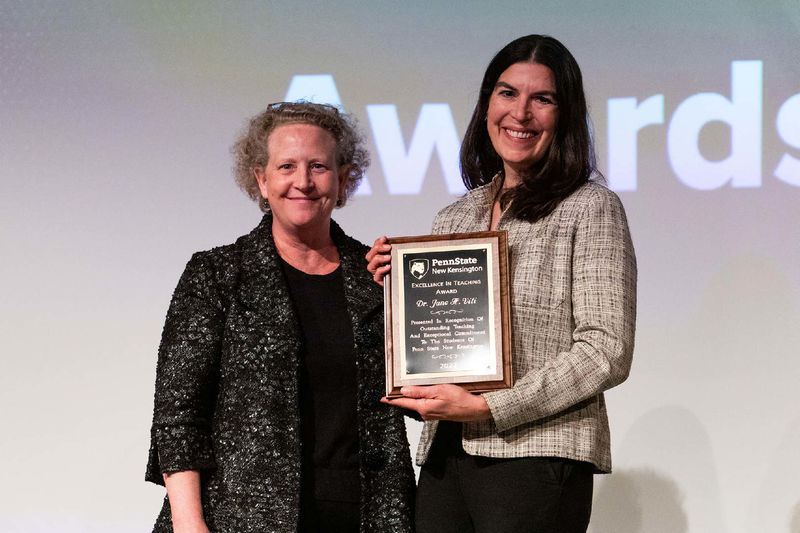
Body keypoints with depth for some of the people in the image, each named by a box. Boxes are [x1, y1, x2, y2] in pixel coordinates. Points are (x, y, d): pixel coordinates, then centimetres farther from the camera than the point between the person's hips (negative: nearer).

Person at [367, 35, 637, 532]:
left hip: (536, 458, -5)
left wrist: (486, 408, -15)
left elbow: (607, 352, -9)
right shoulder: (454, 218, 16)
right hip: (444, 458, 5)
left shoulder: (590, 208, -1)